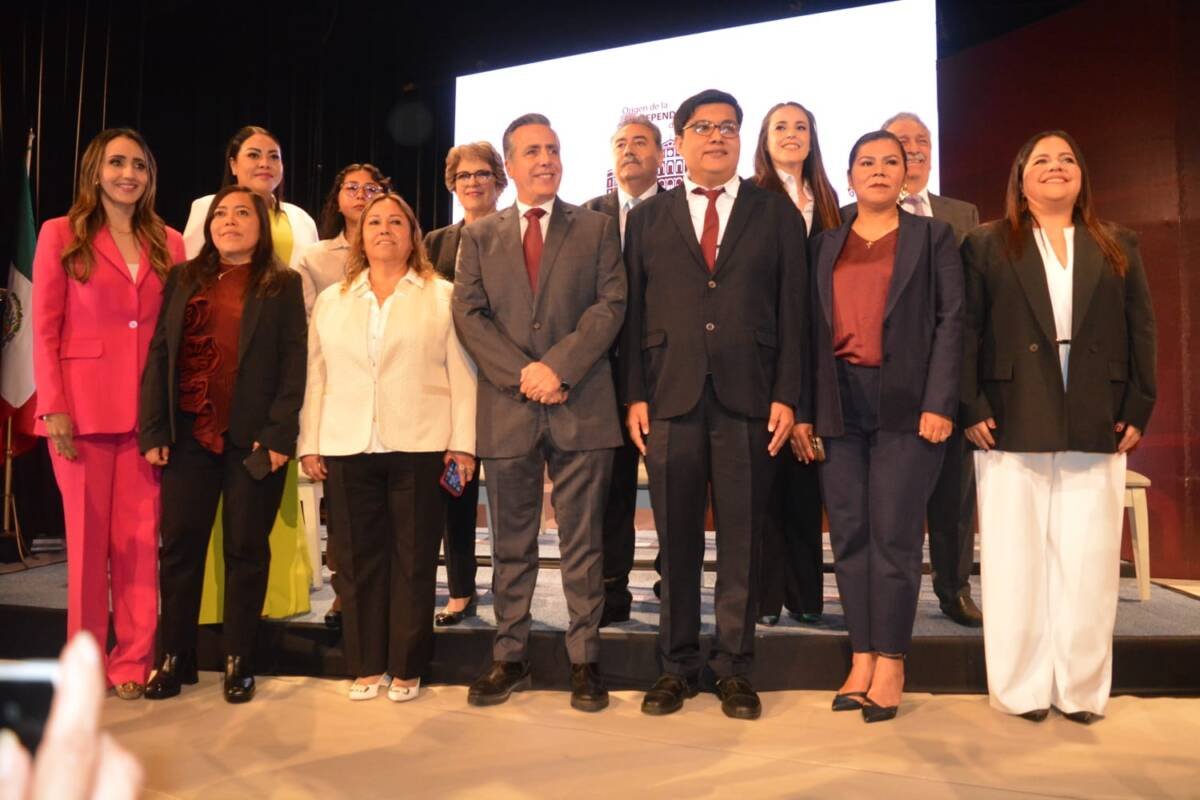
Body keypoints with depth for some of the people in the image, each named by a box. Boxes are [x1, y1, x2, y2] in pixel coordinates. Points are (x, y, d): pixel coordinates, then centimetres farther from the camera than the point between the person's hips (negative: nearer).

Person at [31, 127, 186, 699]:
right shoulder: (62, 235, 3)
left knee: (140, 539, 4)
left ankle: (134, 661, 15)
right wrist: (54, 408, -10)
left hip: (149, 410, 2)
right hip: (84, 407, -2)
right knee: (88, 538, 5)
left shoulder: (168, 243, 11)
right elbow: (45, 329, -2)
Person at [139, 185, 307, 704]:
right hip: (189, 435, 3)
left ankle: (237, 662, 16)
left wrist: (279, 435, -12)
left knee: (246, 549, 5)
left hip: (255, 439, -3)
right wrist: (153, 430, 0)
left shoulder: (283, 285, 4)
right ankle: (174, 658, 19)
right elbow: (158, 355, 9)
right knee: (180, 545, 6)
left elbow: (294, 364, -3)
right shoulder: (183, 280, 14)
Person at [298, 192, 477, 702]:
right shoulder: (330, 301, 16)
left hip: (420, 447, -2)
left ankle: (406, 667, 14)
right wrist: (309, 443, 6)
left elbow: (461, 374, 1)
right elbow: (316, 377, 13)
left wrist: (463, 442, -6)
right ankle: (365, 665, 18)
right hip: (347, 448, 3)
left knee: (413, 558, 2)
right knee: (358, 559, 6)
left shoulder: (442, 297, 6)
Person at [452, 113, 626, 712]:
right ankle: (509, 658, 23)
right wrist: (520, 373, -11)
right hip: (507, 409, 2)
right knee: (511, 546, 10)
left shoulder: (596, 228, 9)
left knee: (582, 544, 5)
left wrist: (558, 366, -14)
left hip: (581, 408, -1)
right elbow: (468, 315, 3)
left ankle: (585, 661, 16)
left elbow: (611, 305, -2)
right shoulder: (479, 236, 13)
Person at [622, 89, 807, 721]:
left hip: (748, 400, 0)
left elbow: (793, 310, 5)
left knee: (741, 541, 5)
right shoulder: (648, 217, 12)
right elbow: (633, 311, 8)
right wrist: (634, 395, -1)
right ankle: (676, 665, 21)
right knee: (676, 542, 7)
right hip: (669, 398, 1)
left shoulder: (776, 213, 10)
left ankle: (734, 669, 19)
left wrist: (786, 396, -4)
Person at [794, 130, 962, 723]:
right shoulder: (825, 245, 15)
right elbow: (812, 331, 11)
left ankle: (890, 664, 8)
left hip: (905, 402, -3)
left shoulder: (933, 236, 8)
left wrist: (939, 403, -11)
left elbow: (951, 319, 0)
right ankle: (861, 659, 14)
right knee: (849, 535, 5)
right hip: (839, 403, 3)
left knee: (894, 535, -3)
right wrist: (803, 411, 3)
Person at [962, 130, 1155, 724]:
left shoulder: (1118, 248, 15)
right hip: (1013, 424, -2)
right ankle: (1021, 687, 11)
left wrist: (1138, 410, 0)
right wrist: (973, 408, -9)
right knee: (1016, 559, 2)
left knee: (1089, 561, 4)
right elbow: (967, 330, 0)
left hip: (1097, 427, 3)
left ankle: (1082, 688, 15)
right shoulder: (986, 245, 8)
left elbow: (1141, 331, 10)